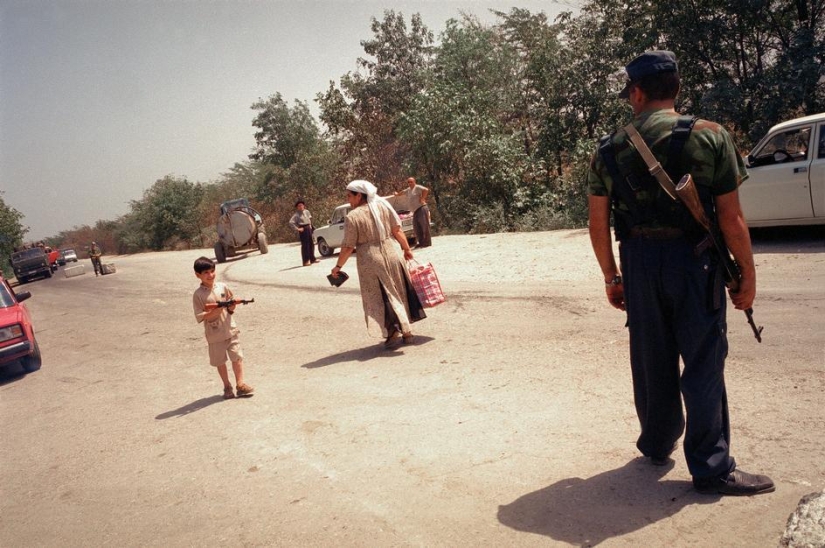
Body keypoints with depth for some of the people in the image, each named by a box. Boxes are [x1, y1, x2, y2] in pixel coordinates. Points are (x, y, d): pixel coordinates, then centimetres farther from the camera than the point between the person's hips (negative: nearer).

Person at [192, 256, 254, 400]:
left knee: (237, 357, 0)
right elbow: (200, 317, -12)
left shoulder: (223, 287, 1)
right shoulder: (198, 294, -9)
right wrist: (215, 311, -24)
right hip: (215, 335, -2)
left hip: (231, 330, 2)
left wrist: (231, 307, -13)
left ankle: (240, 384, 9)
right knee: (220, 361, 11)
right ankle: (227, 387, 25)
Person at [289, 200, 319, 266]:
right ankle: (306, 261, -2)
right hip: (303, 230, -7)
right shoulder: (296, 215, -10)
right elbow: (291, 222, -19)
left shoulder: (307, 211, 9)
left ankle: (312, 259, 24)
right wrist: (297, 229, -17)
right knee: (305, 245, -6)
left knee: (311, 244, 11)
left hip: (309, 228, 7)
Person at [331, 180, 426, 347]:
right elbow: (397, 230, 4)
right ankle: (406, 331, 22)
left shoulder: (352, 217, -10)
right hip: (390, 254, 5)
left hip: (370, 260, -4)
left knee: (379, 297, 9)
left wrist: (338, 266, 2)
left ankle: (392, 329, 3)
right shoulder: (383, 206, 3)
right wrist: (406, 249, 17)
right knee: (398, 293, 16)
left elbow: (348, 247, -9)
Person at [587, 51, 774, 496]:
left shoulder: (610, 150, 2)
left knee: (651, 359, 16)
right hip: (693, 261, -3)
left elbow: (598, 224, 3)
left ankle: (657, 444, 33)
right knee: (703, 362, 4)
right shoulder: (710, 137, -6)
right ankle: (711, 467, 11)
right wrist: (747, 275, 3)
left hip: (638, 263, 3)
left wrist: (612, 277, 14)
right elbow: (731, 218, -8)